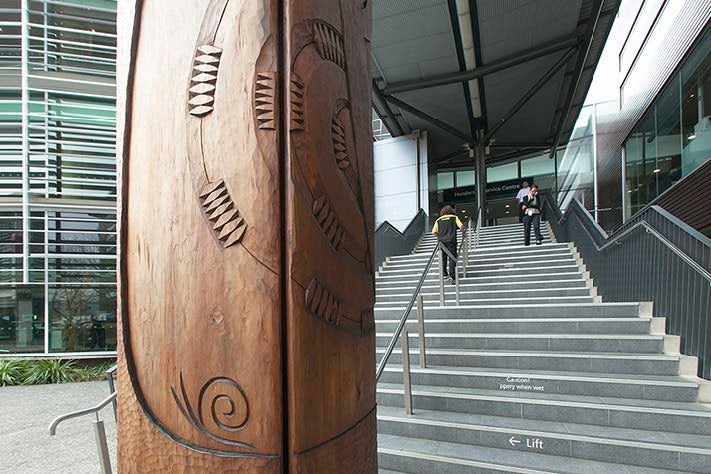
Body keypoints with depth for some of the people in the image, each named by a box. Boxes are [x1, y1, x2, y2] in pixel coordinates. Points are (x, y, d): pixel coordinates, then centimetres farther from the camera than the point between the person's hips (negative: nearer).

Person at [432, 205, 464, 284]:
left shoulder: (438, 220, 13)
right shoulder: (454, 217, 9)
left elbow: (434, 232, 5)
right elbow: (461, 226, -5)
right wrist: (463, 233, 13)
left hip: (441, 241, 3)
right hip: (451, 240, -3)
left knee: (443, 258, 16)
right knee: (452, 258, -4)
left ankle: (444, 274, 22)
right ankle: (451, 276, -15)